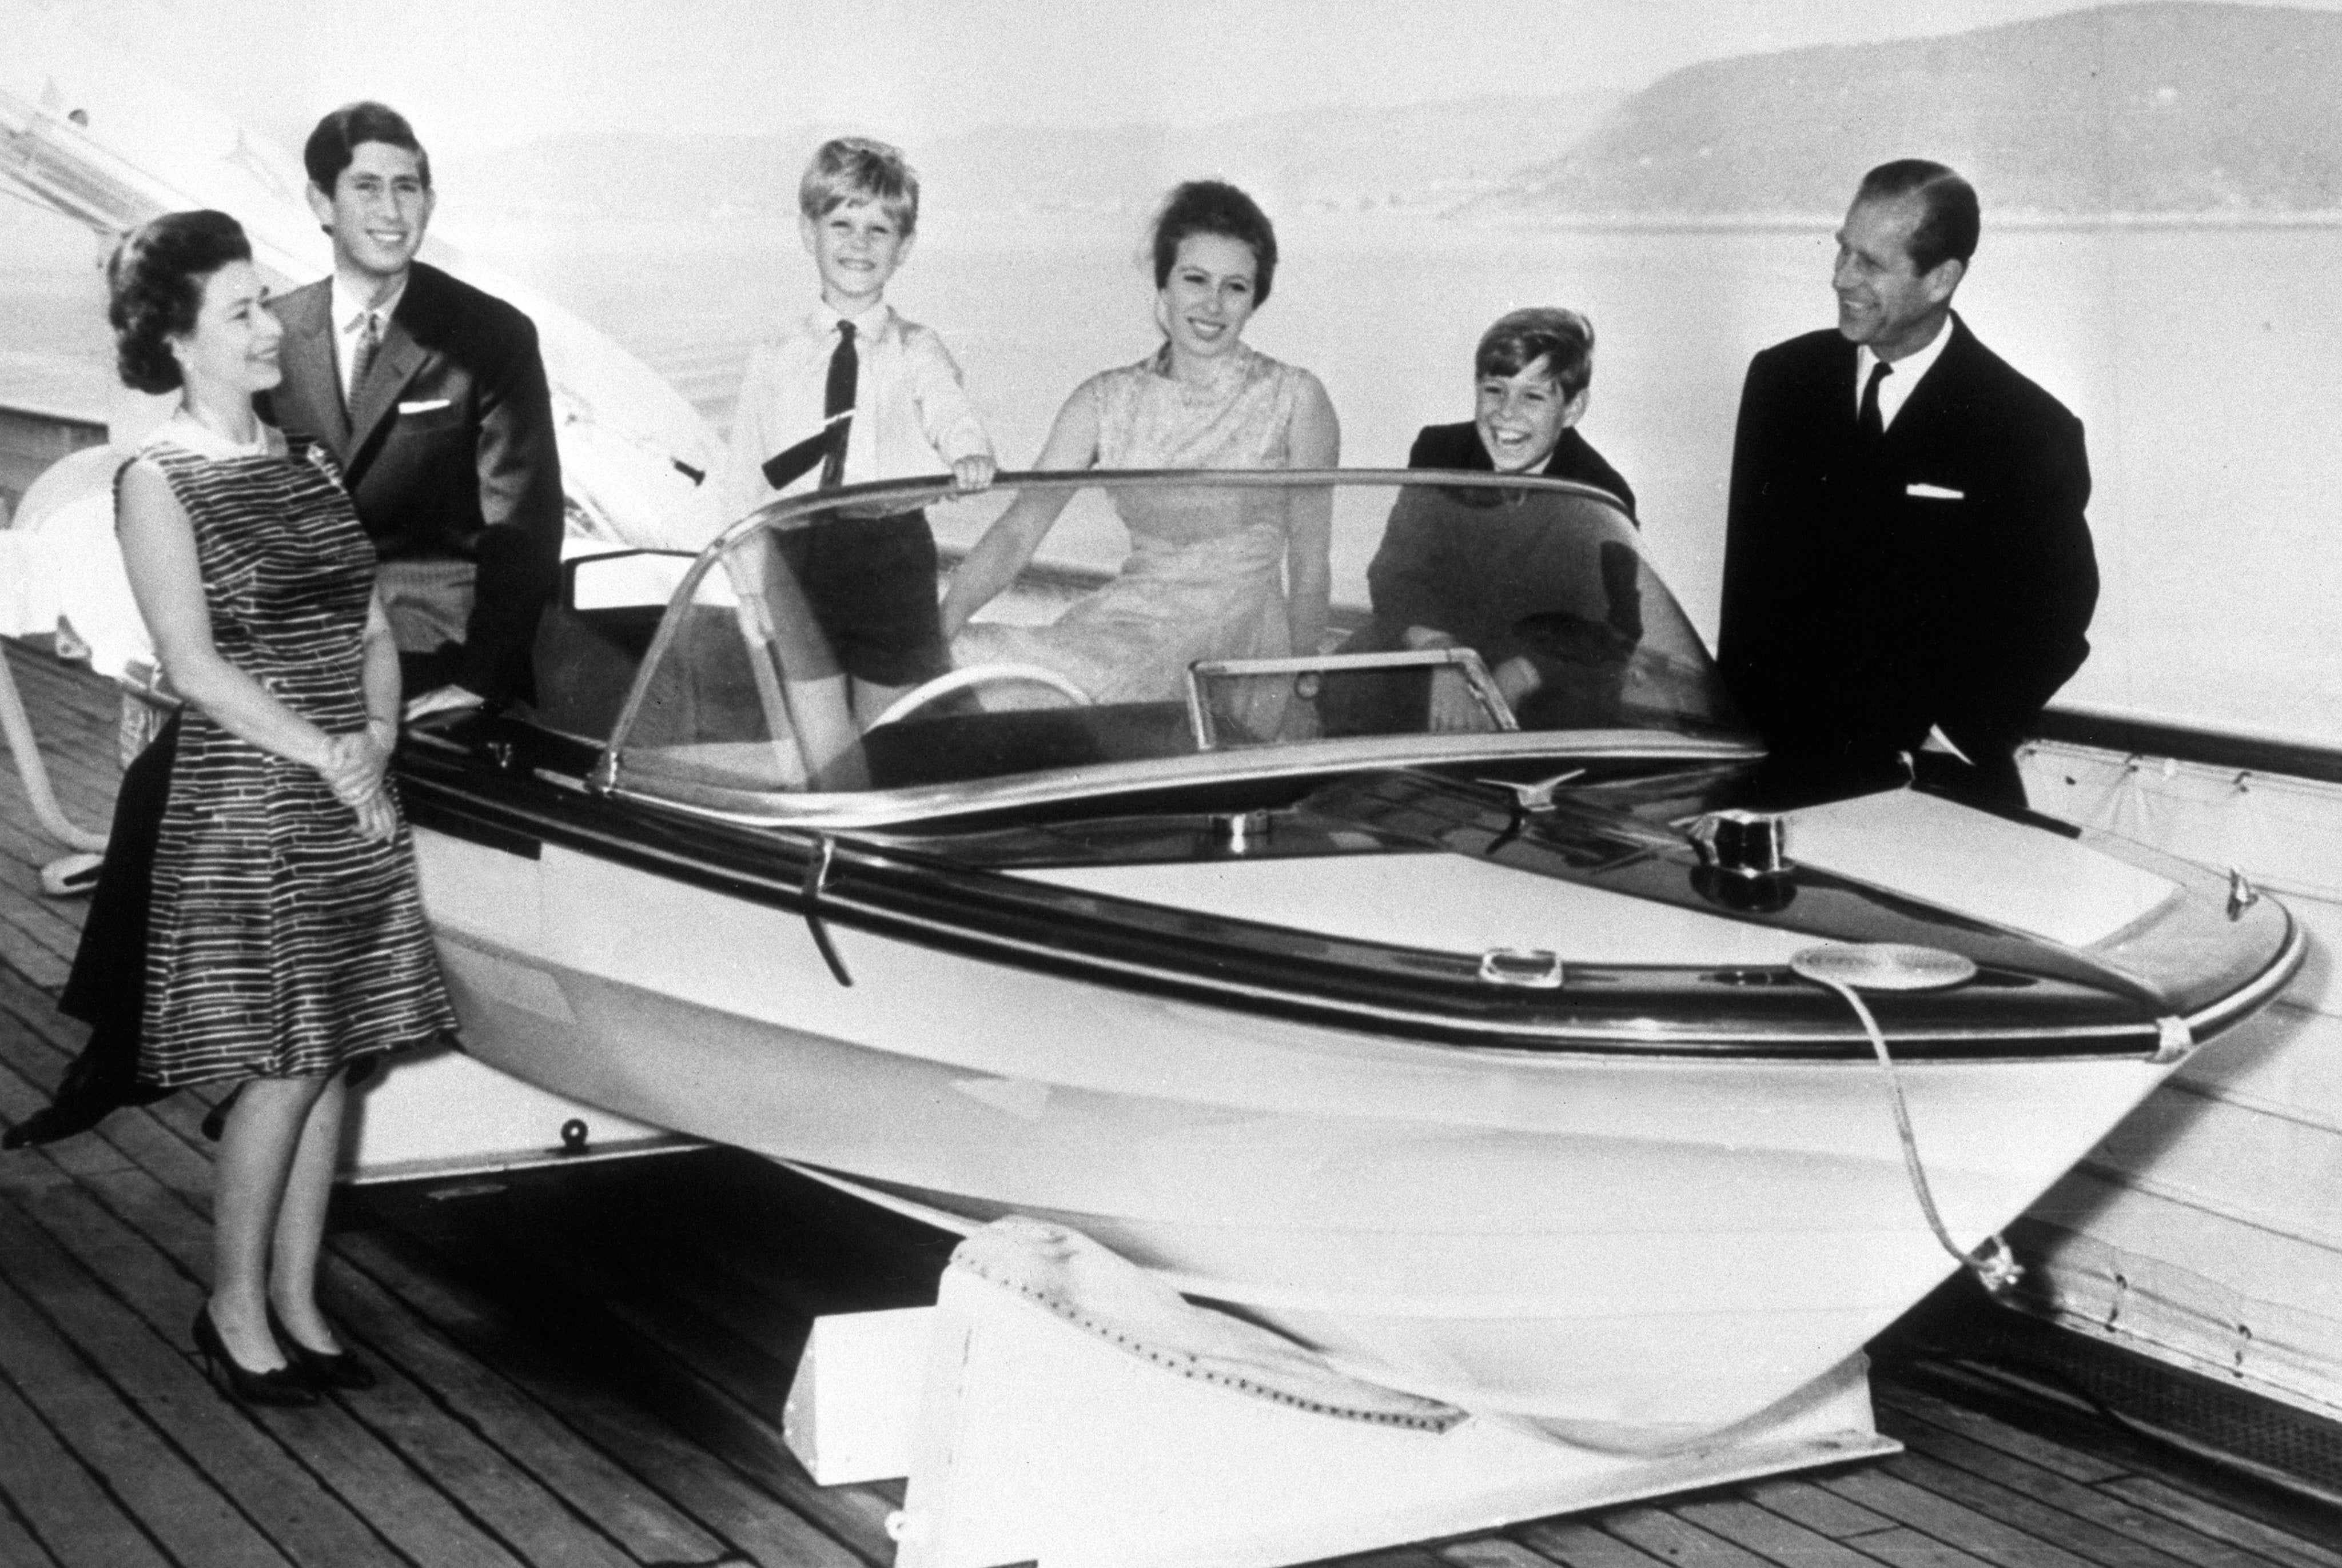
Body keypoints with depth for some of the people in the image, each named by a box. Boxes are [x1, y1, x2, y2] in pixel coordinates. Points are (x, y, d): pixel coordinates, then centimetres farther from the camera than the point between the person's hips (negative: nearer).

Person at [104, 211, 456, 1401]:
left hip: (352, 805, 6)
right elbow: (196, 669, -13)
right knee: (282, 1066, -4)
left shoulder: (307, 465, 13)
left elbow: (374, 630, 13)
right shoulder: (158, 482, -6)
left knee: (329, 1057, 8)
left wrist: (379, 738, -4)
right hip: (244, 806, -6)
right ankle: (234, 1310, 12)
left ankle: (295, 1300, 20)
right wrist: (327, 757, -15)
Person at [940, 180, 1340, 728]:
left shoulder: (1294, 399, 0)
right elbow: (1018, 530, -1)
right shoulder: (1106, 401, 7)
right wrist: (942, 622, -18)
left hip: (1240, 641, -3)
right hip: (1128, 618, 3)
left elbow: (1310, 570, 2)